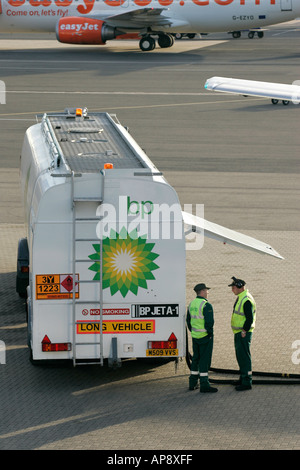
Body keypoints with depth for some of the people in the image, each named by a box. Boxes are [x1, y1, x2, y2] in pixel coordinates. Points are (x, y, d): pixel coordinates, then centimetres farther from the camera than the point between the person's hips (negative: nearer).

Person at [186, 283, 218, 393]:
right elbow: (209, 322, -22)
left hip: (195, 336, 8)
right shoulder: (206, 305, -17)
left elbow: (188, 321, 15)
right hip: (205, 336, -8)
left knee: (196, 359, 16)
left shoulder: (191, 304, 8)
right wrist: (210, 333, -9)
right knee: (205, 360, -4)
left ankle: (192, 383, 20)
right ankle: (204, 385, -4)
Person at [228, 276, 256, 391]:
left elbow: (250, 318, -24)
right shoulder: (240, 298, 14)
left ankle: (247, 382, -6)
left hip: (243, 333, -10)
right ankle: (243, 379, 25)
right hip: (238, 332, 10)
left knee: (244, 356, -8)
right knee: (240, 356, 16)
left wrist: (244, 331, -20)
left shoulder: (246, 300, -20)